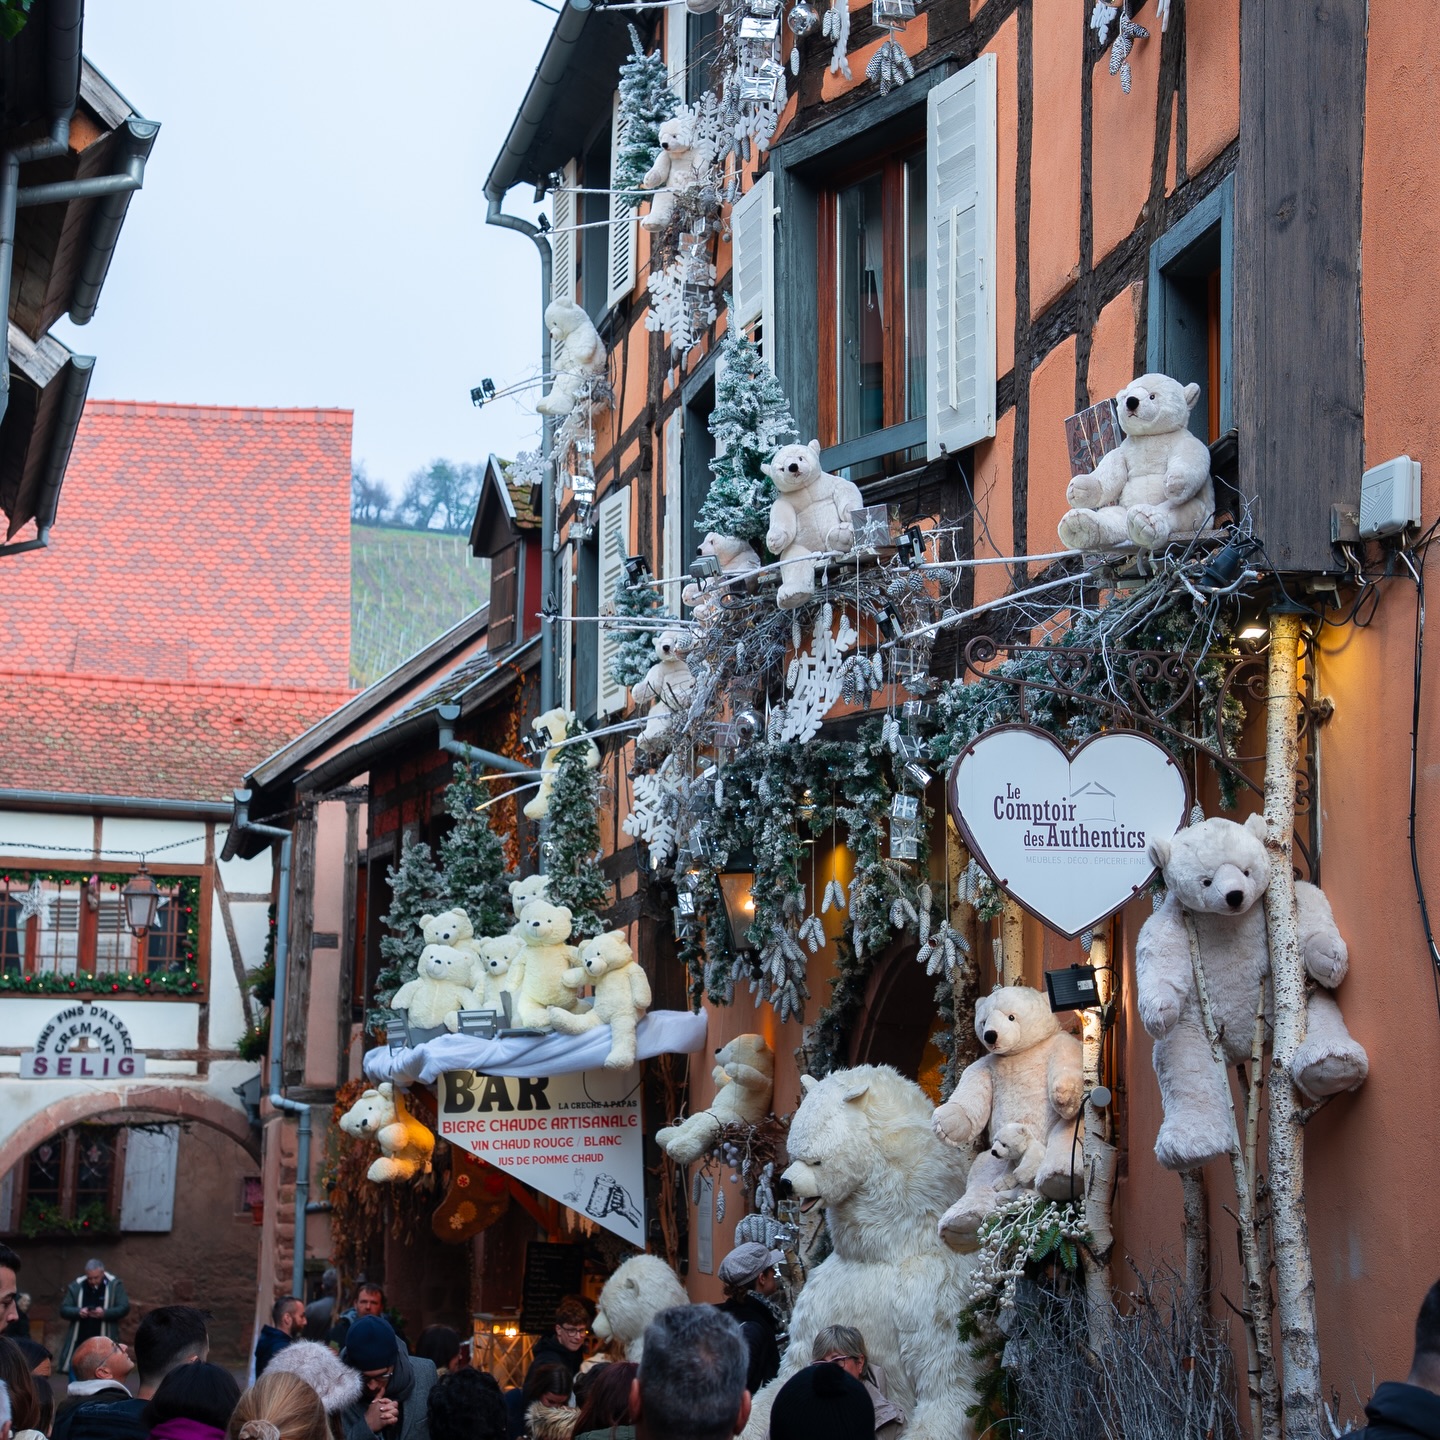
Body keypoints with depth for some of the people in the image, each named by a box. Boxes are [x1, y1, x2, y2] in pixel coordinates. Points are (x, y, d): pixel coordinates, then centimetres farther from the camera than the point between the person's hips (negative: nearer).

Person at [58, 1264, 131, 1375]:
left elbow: (124, 1308, -7)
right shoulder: (76, 1286, 4)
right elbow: (64, 1310, 4)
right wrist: (78, 1312, -18)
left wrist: (105, 1313, -23)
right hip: (80, 1343, 2)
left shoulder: (115, 1286, -1)